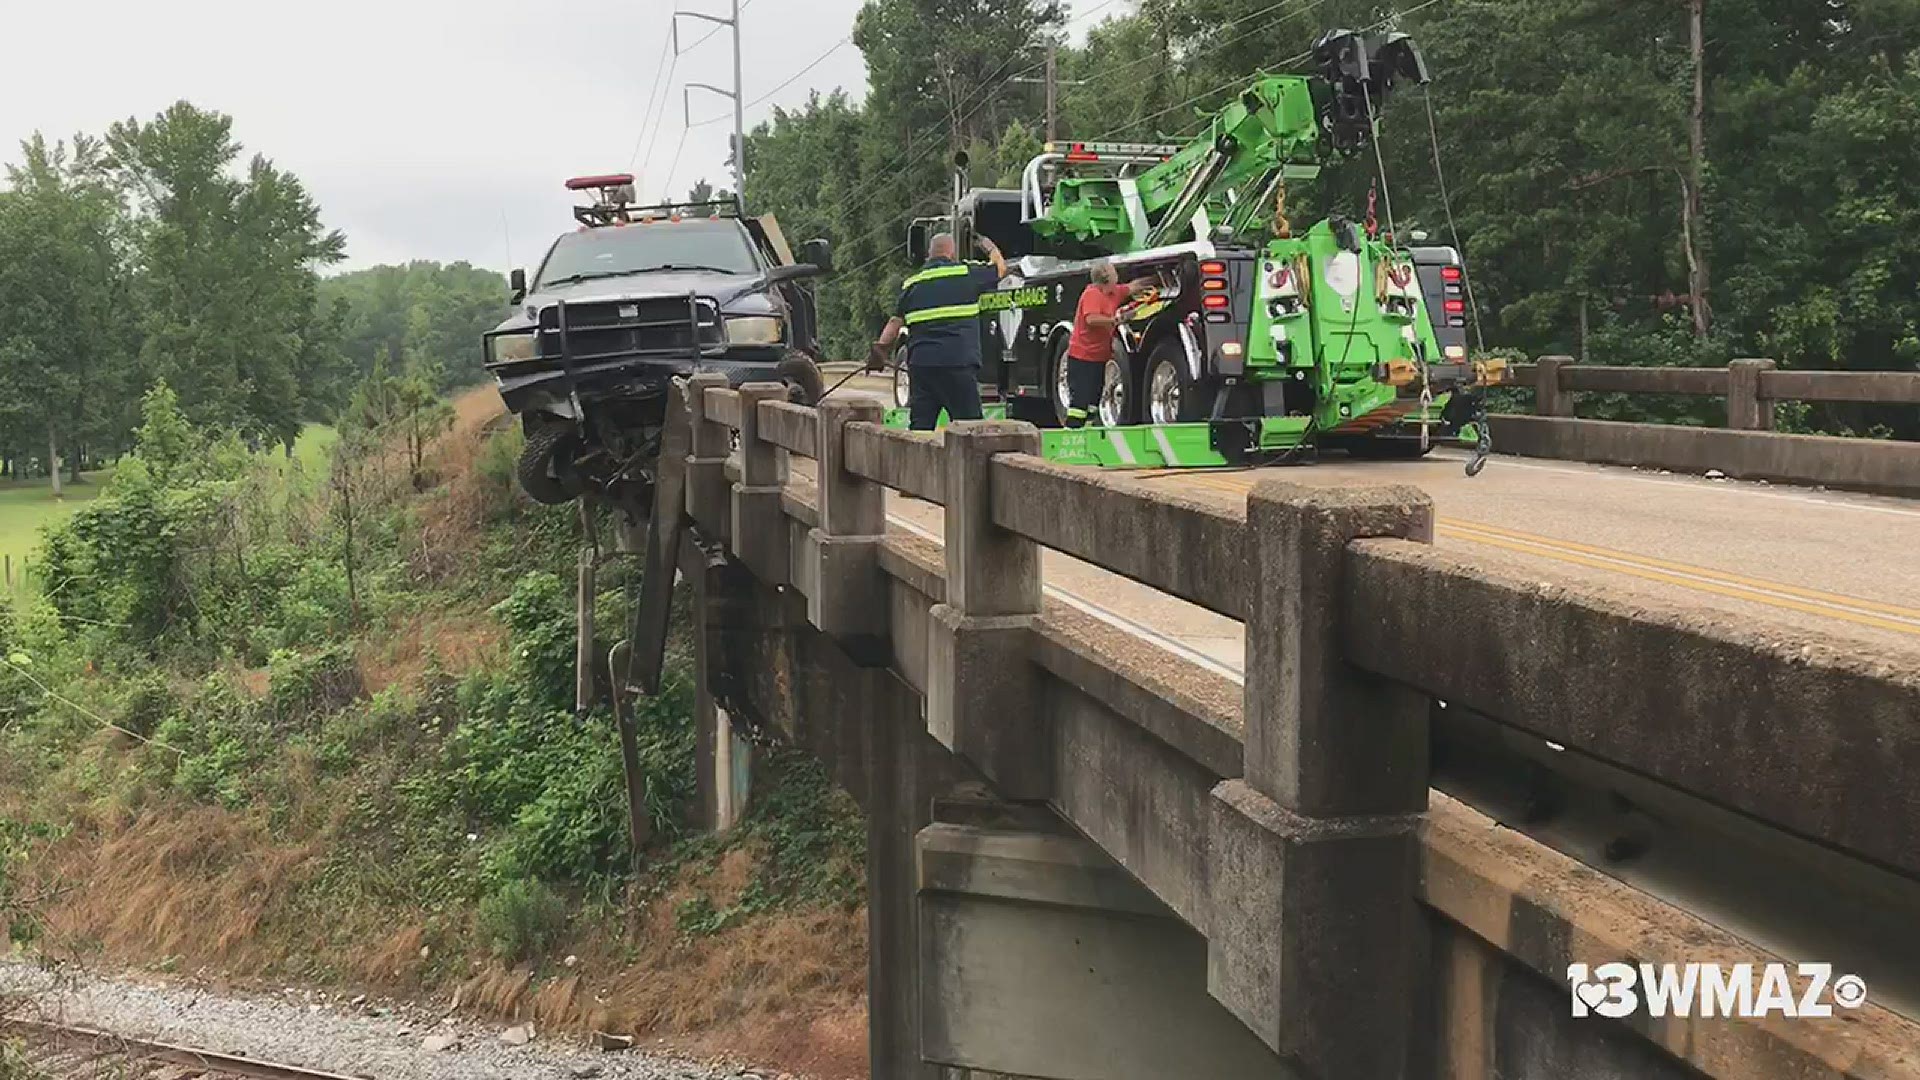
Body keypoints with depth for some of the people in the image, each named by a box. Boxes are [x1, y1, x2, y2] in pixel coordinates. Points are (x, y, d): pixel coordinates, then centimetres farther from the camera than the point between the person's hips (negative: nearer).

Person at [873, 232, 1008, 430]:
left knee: (920, 426, 6)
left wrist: (880, 347, 6)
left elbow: (895, 322, 6)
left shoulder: (912, 283, 15)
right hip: (958, 362, -4)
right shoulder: (967, 273, 3)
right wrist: (990, 247, 38)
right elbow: (1000, 268, 20)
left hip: (921, 364, 4)